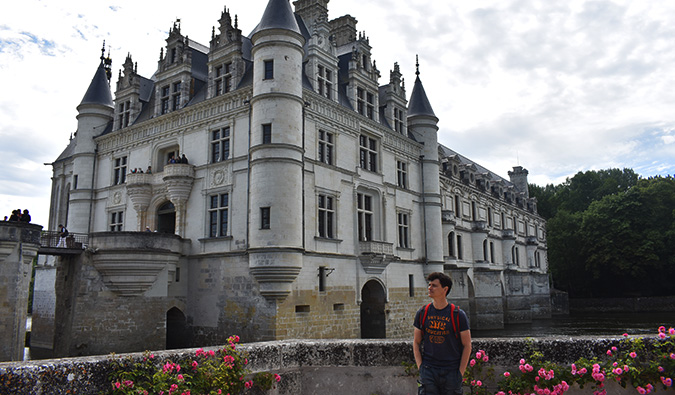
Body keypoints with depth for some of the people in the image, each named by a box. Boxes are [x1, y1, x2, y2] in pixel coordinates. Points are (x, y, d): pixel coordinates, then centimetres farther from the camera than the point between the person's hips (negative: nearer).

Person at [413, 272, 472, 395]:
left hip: (451, 371, -1)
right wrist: (420, 367, 1)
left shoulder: (458, 314, -3)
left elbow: (467, 345, 0)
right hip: (428, 371, 2)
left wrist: (460, 372, -4)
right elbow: (416, 342, 10)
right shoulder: (422, 313, 4)